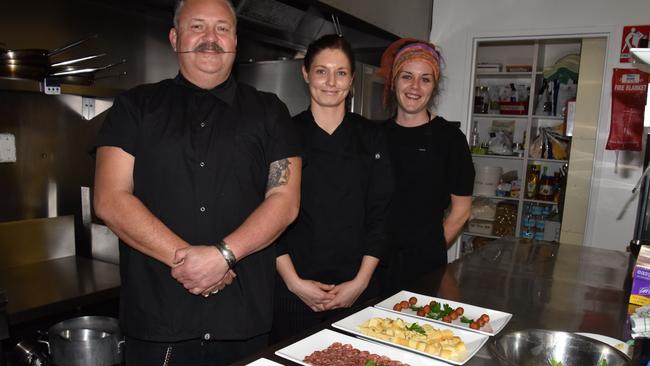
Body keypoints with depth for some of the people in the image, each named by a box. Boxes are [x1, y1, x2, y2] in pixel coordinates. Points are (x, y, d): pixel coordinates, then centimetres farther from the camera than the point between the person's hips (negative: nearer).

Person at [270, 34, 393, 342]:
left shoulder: (371, 137, 2)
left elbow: (380, 214, 0)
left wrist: (361, 282, -7)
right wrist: (294, 282, -10)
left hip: (358, 289, 2)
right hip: (293, 289, -1)